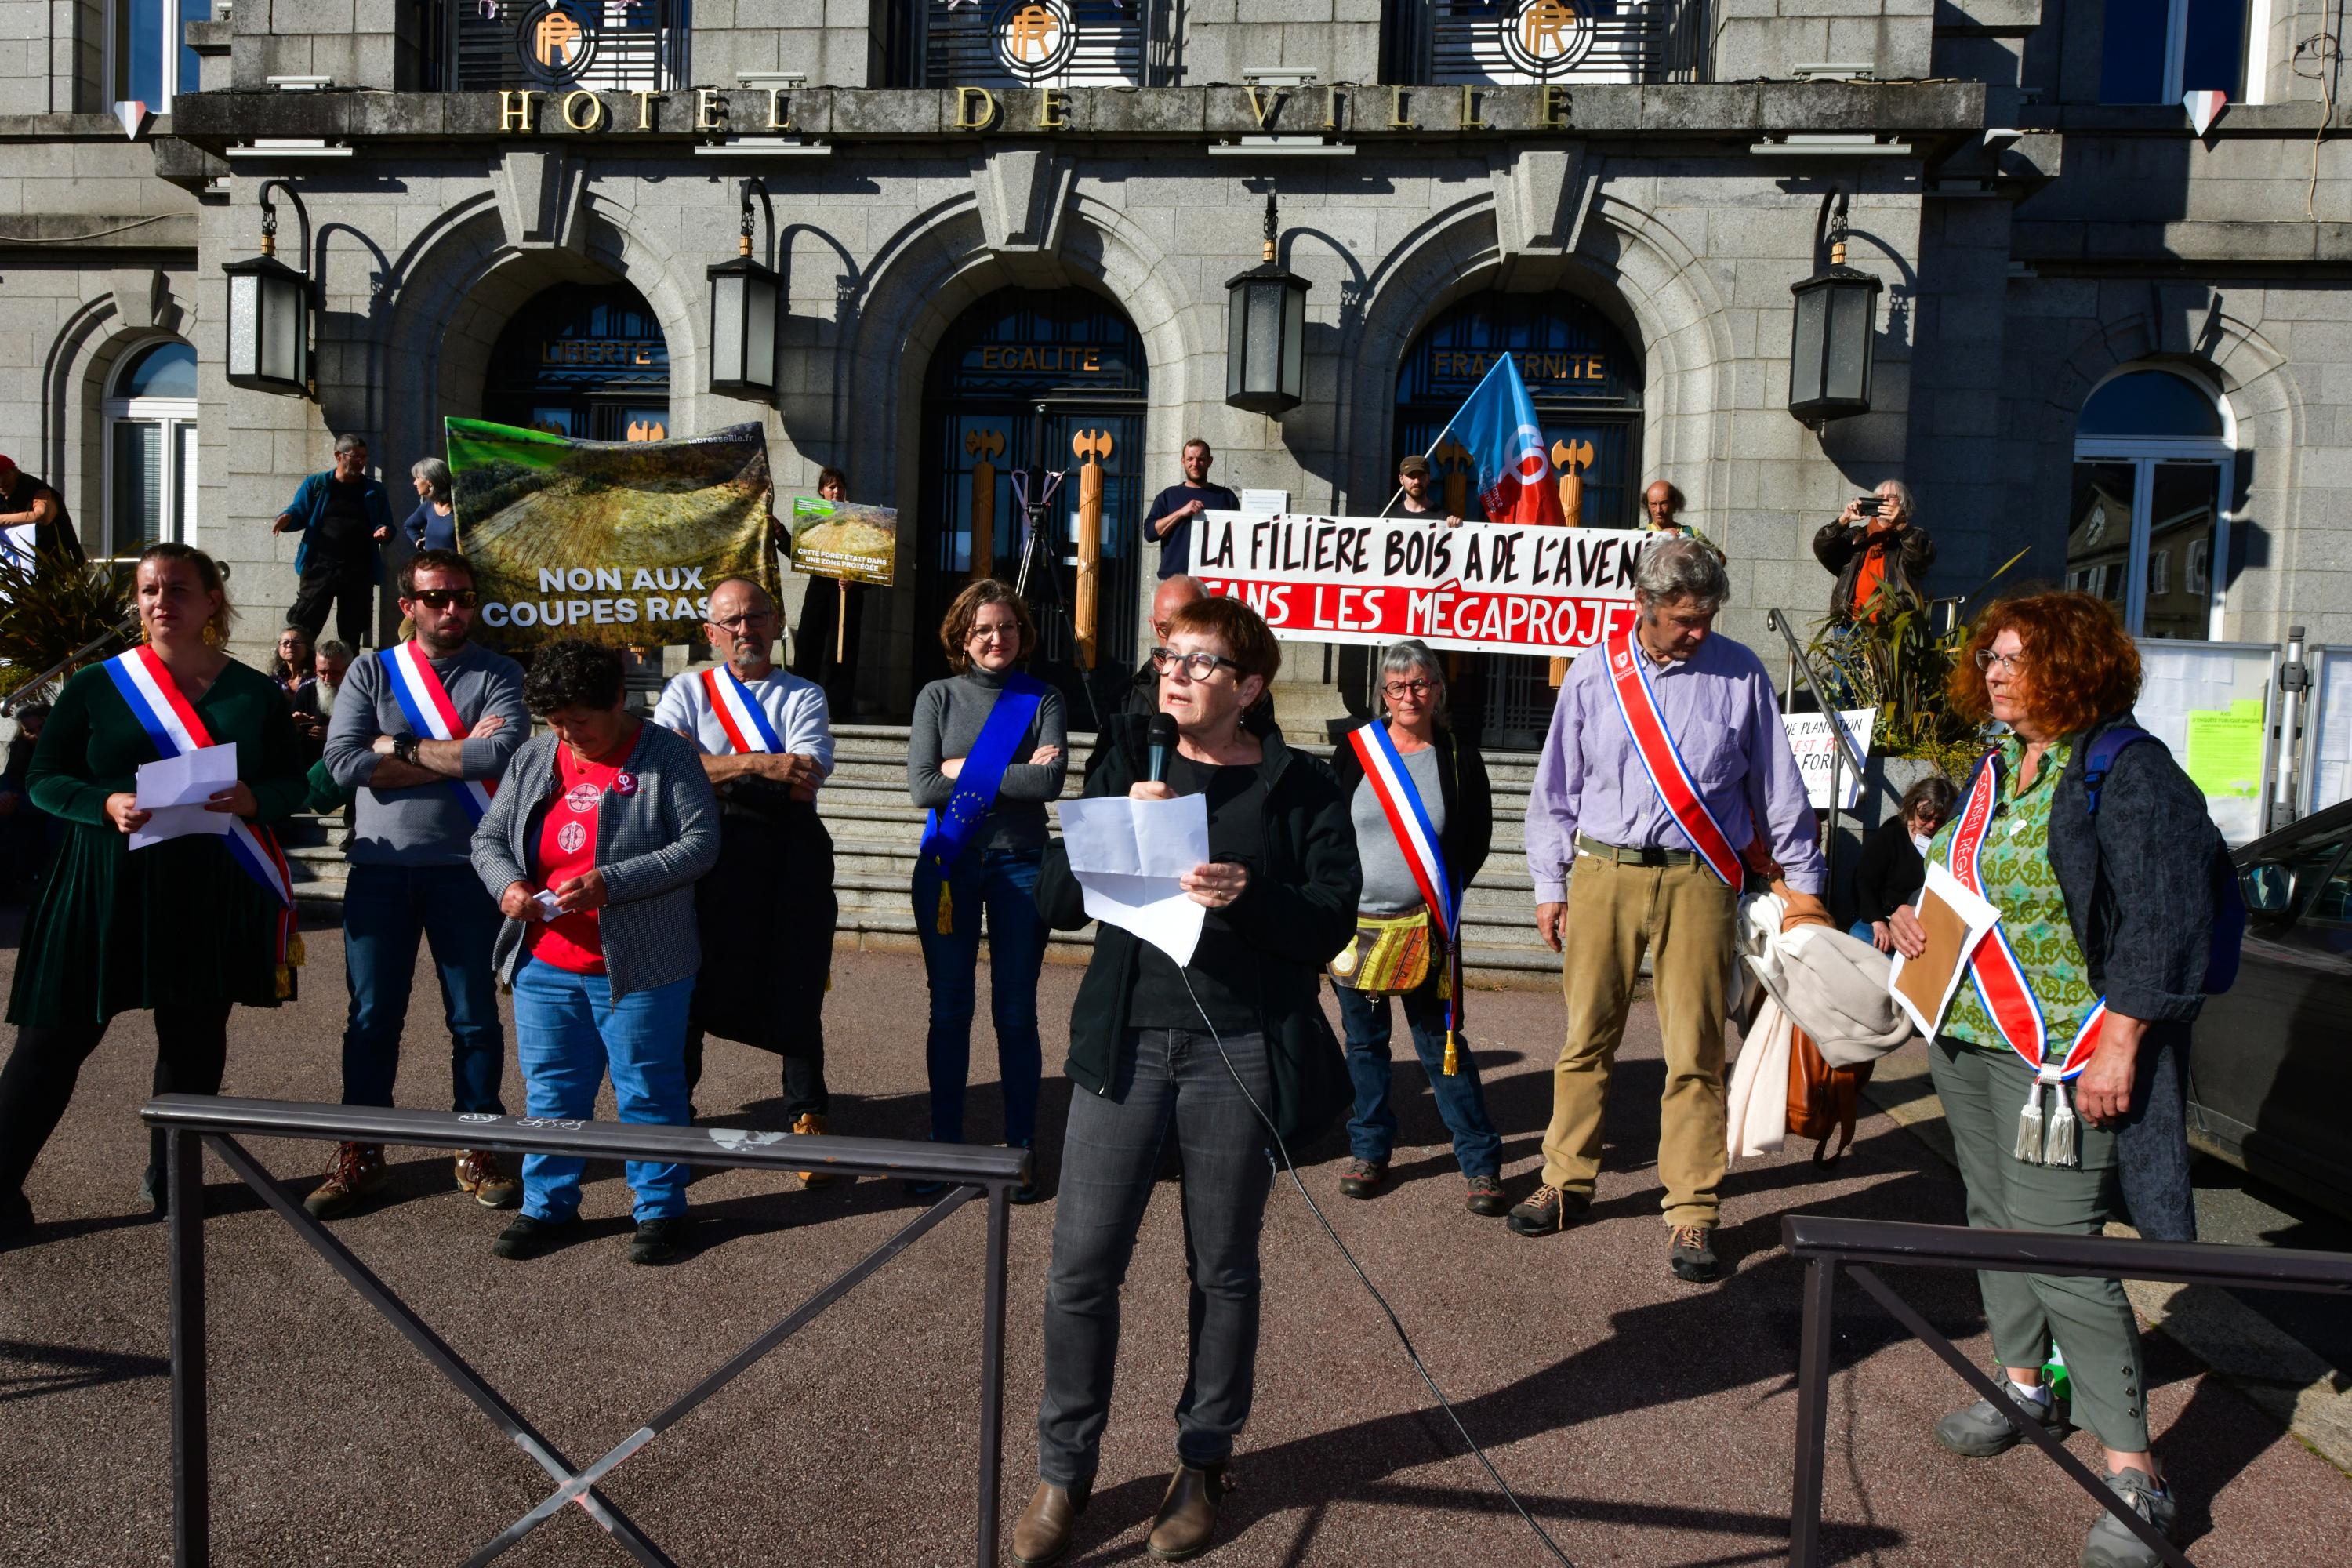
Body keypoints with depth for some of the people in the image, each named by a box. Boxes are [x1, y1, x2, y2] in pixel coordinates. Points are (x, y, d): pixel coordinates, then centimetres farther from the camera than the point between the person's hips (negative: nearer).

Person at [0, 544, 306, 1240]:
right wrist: (106, 805, -17)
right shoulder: (96, 685, 2)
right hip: (106, 885, -1)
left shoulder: (256, 694, 6)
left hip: (212, 893, 1)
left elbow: (292, 784, 7)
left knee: (195, 1038, 8)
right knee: (56, 1035, -1)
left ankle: (170, 1179, 24)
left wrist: (253, 800, -16)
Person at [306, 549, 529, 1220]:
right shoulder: (371, 672, 7)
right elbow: (343, 761, -7)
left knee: (474, 1016, 6)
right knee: (372, 1015, 8)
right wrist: (460, 755, -10)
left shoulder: (497, 674, 3)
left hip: (465, 868, -1)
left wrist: (401, 747, -9)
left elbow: (502, 751, -15)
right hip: (379, 868, 1)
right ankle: (360, 1153, 20)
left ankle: (476, 1149, 19)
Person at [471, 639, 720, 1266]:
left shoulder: (666, 755, -7)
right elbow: (488, 838, 14)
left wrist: (610, 883, -22)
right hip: (545, 966, 5)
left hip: (639, 968, -5)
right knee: (550, 1089, 14)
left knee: (648, 1090, 5)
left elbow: (699, 843, -14)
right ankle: (548, 1205, 29)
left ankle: (661, 1208, 19)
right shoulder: (533, 758, 9)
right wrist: (507, 884, -9)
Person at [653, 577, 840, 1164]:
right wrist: (758, 765, -16)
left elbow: (806, 779, -7)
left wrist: (711, 767, -9)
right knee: (689, 988, 7)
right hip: (709, 851, 0)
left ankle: (808, 1121, 18)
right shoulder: (688, 690, 12)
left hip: (789, 856, 0)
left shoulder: (803, 696, 11)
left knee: (795, 994, 5)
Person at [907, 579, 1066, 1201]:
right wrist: (1015, 776, -8)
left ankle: (1020, 1149, 13)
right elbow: (922, 786, -7)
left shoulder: (1042, 699, 4)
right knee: (949, 1010, 7)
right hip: (948, 863, 1)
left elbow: (1051, 781, -12)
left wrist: (965, 772, -10)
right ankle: (944, 1144, 18)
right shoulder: (938, 696, 6)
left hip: (1019, 864, -1)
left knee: (1016, 1013, 3)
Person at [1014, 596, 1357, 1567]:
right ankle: (1064, 1469, 20)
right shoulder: (1125, 774, 11)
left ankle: (1202, 1465, 30)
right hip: (1125, 1046, 2)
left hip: (1239, 1054, -2)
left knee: (1223, 1269, 11)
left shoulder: (1302, 789, 2)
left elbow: (1332, 920, -5)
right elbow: (1056, 902, 5)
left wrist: (1246, 896, -23)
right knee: (1081, 1265, 2)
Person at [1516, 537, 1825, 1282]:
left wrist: (1802, 881, 13)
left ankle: (1692, 1212, 11)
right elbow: (1556, 786, 10)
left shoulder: (1739, 673, 4)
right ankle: (1567, 1183, 22)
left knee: (1695, 1050, 0)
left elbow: (1778, 785, 11)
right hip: (1604, 873, 1)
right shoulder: (1594, 673, 5)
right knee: (1586, 1038, 7)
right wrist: (1549, 884, 9)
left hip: (1700, 879, -1)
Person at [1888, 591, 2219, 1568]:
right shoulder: (1996, 769, 11)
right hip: (1966, 1038, 8)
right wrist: (1914, 921, 9)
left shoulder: (2129, 773, -13)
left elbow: (2162, 923, -16)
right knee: (1996, 1218, 18)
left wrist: (2118, 1045, -20)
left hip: (2061, 1053, -8)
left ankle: (2133, 1472, 2)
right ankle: (2025, 1385, 37)